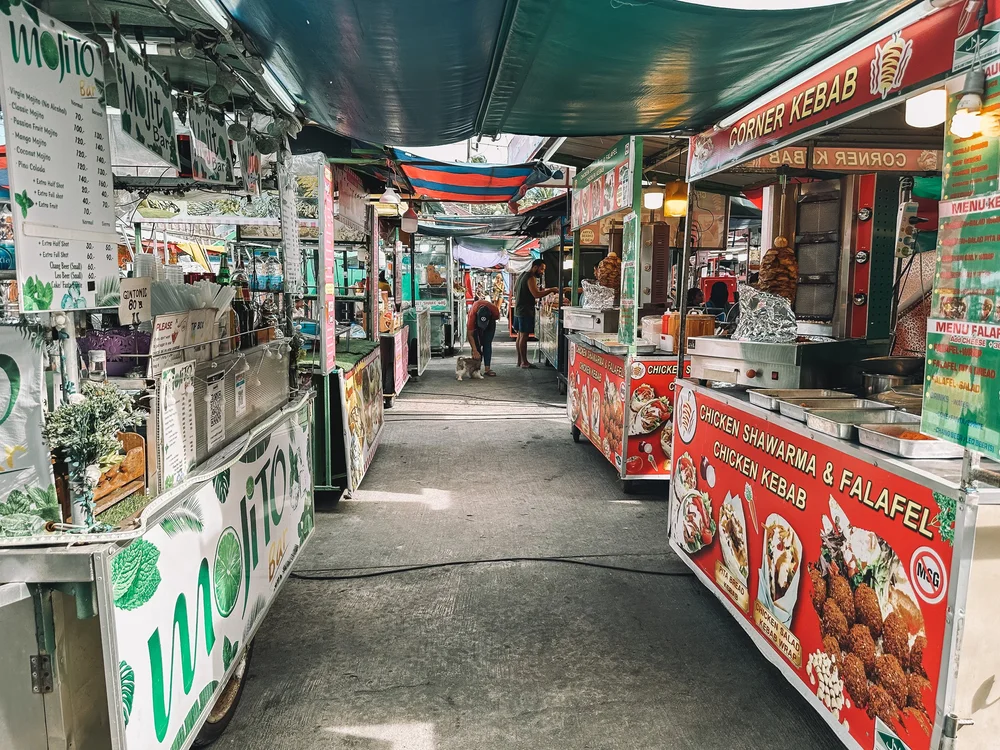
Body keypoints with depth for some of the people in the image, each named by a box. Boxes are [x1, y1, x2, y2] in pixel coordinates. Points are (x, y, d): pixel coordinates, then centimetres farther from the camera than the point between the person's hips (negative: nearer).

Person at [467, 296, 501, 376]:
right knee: (476, 345, -11)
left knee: (487, 344, -9)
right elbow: (470, 335, -35)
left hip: (490, 322, 1)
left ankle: (487, 369, -11)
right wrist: (475, 351, -39)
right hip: (475, 322, -1)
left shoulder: (495, 311, -39)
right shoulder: (472, 314, -42)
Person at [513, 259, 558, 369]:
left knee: (520, 335, 11)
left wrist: (539, 289, 19)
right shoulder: (531, 278, -15)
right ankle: (524, 362, -4)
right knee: (524, 336, -7)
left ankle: (520, 360, 16)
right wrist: (551, 290, -17)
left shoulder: (522, 276, 15)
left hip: (518, 309, 10)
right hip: (526, 310, -10)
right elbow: (536, 295, -24)